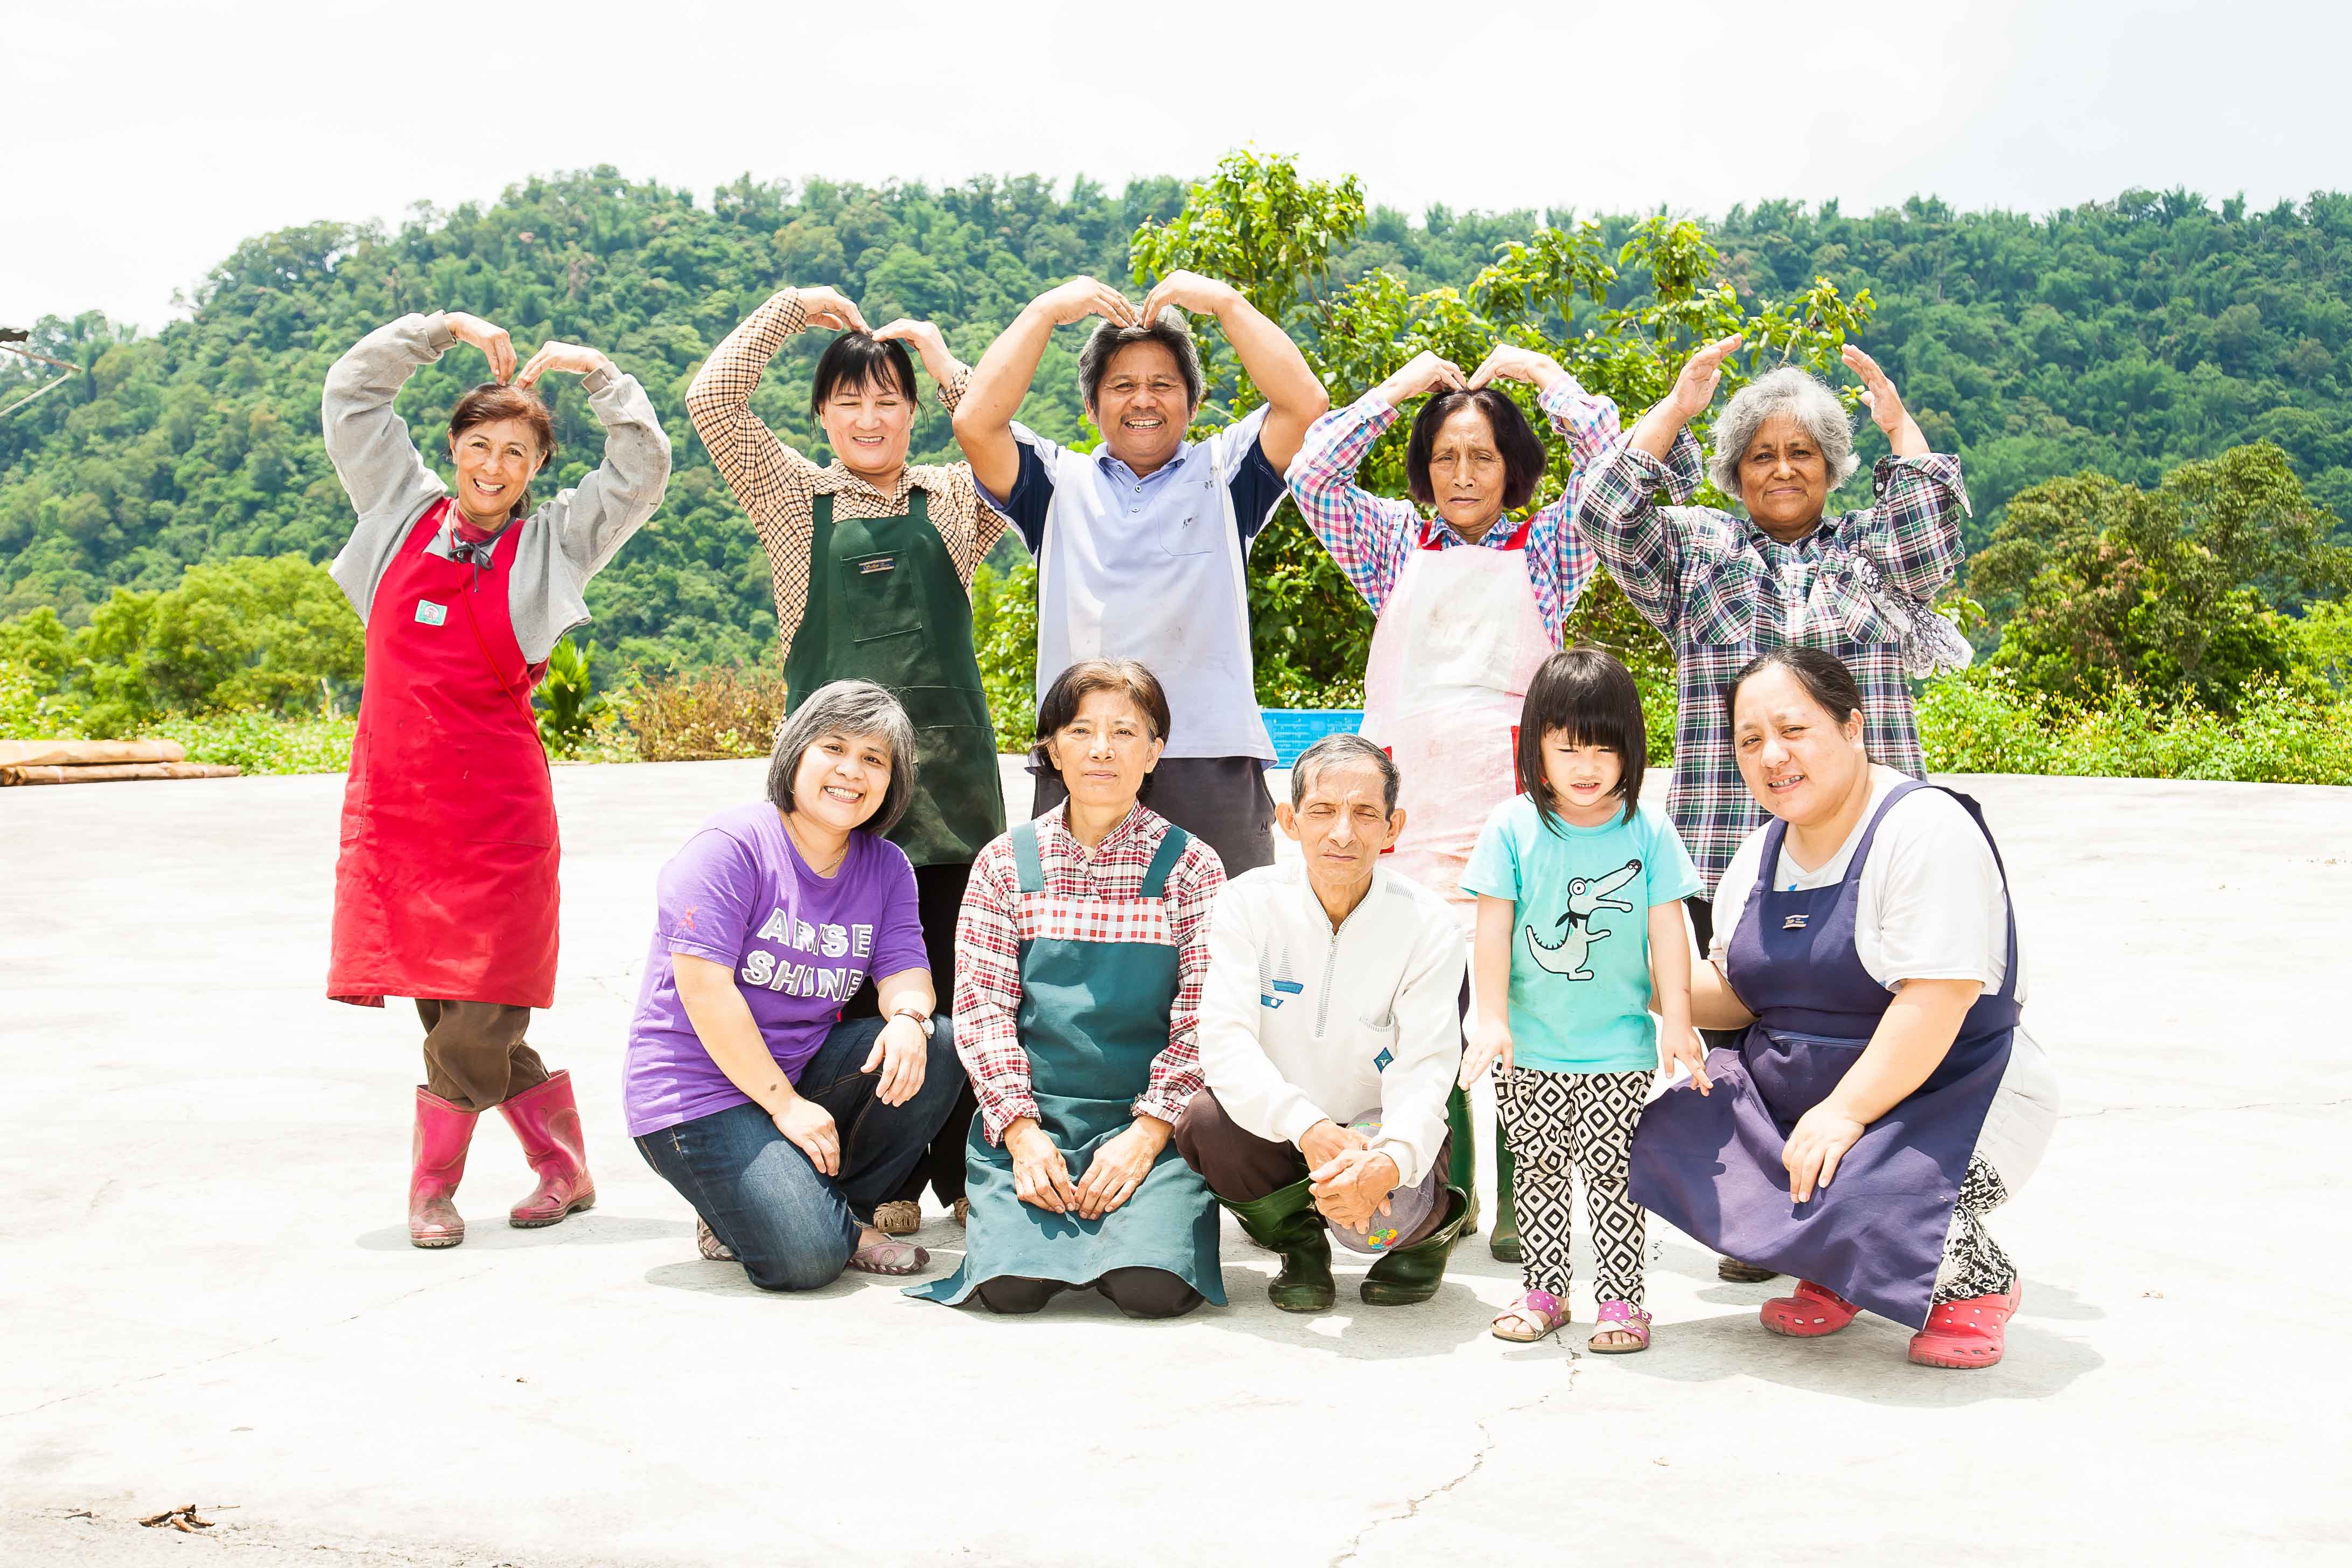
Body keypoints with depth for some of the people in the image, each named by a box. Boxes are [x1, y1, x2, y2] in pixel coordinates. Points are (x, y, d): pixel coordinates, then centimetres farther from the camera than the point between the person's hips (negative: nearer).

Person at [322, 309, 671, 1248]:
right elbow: (350, 393, 14)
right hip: (391, 797, 3)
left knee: (477, 1013, -5)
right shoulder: (405, 511, 12)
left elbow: (643, 468, -2)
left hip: (495, 805, -3)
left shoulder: (553, 542, 5)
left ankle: (434, 1187, 13)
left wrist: (592, 371, -2)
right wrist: (445, 330, 10)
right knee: (448, 1010, 4)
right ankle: (563, 1167, 18)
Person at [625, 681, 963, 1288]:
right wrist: (786, 1104, -20)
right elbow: (704, 988, -20)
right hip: (700, 1089, -7)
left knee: (939, 1046, -17)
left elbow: (904, 970, -2)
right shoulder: (731, 845, -14)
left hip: (807, 1068, 7)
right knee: (806, 1258, -25)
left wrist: (908, 1019, -28)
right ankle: (737, 1216, 11)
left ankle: (842, 1210, 0)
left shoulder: (886, 867, 6)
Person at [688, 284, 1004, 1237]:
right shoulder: (795, 500, 8)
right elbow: (713, 400, -1)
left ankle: (969, 1175, 15)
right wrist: (794, 307, 6)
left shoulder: (952, 501, 13)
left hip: (950, 776, 1)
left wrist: (943, 359, 2)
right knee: (860, 990, 1)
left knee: (961, 986, 4)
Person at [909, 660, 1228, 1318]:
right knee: (1011, 1284, -22)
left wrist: (1148, 1132, -14)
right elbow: (980, 1006, 2)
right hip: (1030, 1120, 1)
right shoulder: (1006, 862, 7)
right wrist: (1021, 1130, -10)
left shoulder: (1190, 866, 3)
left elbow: (1203, 1018, -2)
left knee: (1152, 1286, -24)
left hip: (1148, 1121, -1)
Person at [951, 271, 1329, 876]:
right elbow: (976, 422, 1)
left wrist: (1225, 302, 3)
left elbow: (1305, 405, 0)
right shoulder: (1058, 482, 16)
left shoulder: (1222, 474, 14)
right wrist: (1047, 310, 6)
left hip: (1212, 763, 0)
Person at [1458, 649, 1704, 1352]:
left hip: (1618, 1043, -1)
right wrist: (1492, 1018, -9)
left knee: (1610, 1170, 0)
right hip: (1530, 1045, 1)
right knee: (1540, 1170, 11)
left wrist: (1676, 1019, -5)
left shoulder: (1649, 831, -3)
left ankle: (1620, 1298, 9)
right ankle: (1543, 1291, 23)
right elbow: (1493, 926, -5)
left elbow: (1667, 929, -1)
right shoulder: (1513, 827, -4)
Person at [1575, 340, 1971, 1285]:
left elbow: (1935, 536, -5)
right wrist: (1674, 410, 0)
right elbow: (1608, 515, 0)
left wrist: (1900, 425, 0)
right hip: (1730, 851, 0)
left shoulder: (1874, 551, 16)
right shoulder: (1697, 551, 15)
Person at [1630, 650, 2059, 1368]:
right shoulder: (1760, 855, 9)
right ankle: (1834, 1276, 11)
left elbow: (1937, 1000, -25)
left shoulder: (1927, 829, -17)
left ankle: (1976, 1279, 4)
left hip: (1949, 1099, -8)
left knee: (1864, 1202, -34)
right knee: (1666, 1143, -11)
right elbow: (1736, 992, 17)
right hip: (1789, 1092, 8)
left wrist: (1845, 1112, -27)